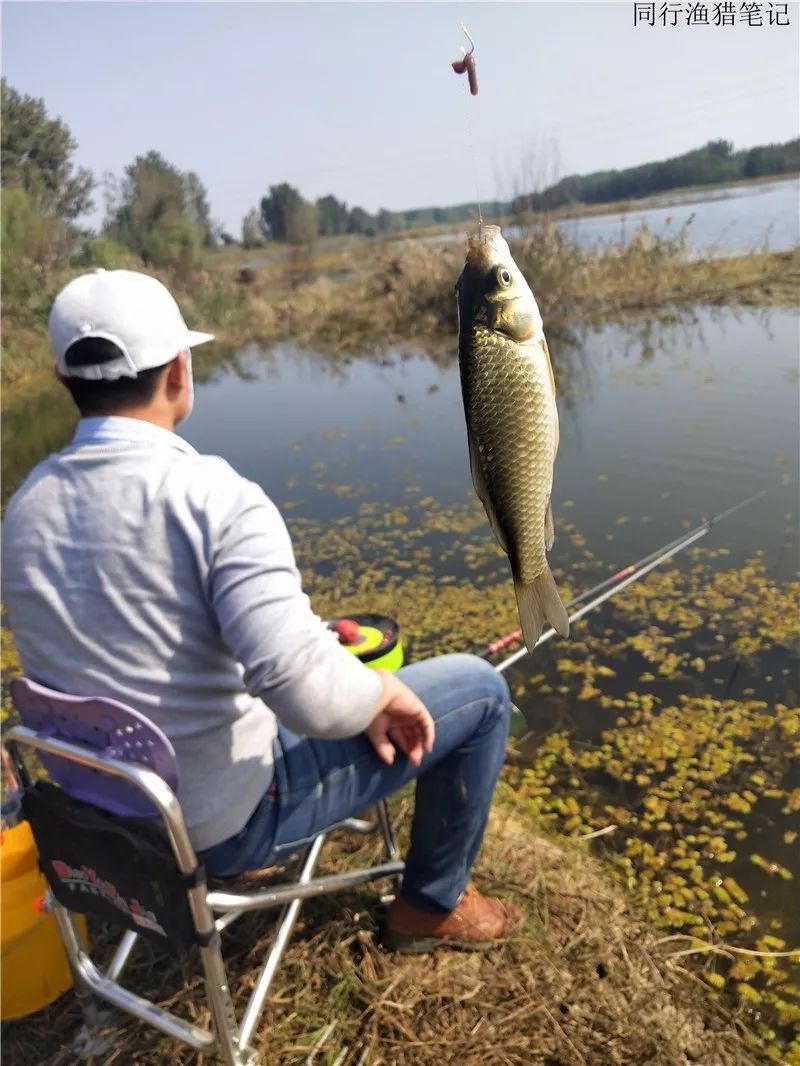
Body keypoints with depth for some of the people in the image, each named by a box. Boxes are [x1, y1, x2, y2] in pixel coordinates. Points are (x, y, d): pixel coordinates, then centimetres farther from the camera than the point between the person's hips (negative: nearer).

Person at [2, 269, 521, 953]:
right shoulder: (211, 496, -26)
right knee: (479, 690, 5)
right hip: (225, 822, -7)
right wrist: (387, 691, -12)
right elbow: (311, 695, -36)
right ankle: (433, 905, 24)